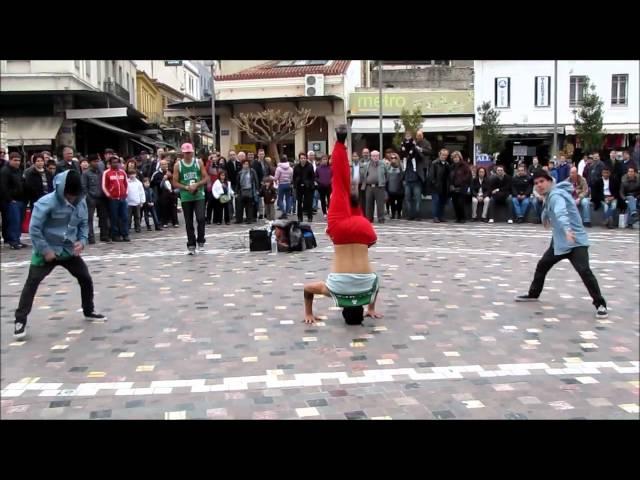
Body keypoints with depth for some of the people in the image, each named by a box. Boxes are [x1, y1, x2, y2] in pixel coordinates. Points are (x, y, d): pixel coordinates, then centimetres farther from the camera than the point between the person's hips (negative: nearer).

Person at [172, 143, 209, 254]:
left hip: (199, 196, 0)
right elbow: (175, 183, 1)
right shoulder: (178, 165, 1)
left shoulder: (198, 163, 3)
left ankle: (201, 241, 4)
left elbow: (205, 178, 3)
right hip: (185, 197, 0)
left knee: (200, 218, -14)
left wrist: (197, 185, -13)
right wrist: (186, 187, -14)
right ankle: (191, 245, 12)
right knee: (189, 223, 4)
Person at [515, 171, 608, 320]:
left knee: (584, 271, -22)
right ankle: (533, 294, 35)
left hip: (576, 241, -10)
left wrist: (567, 230, -58)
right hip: (559, 241, 10)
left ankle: (600, 305, -14)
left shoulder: (556, 195, -20)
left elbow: (561, 213, -42)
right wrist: (546, 217, 15)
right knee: (542, 266, 16)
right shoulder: (549, 196, 9)